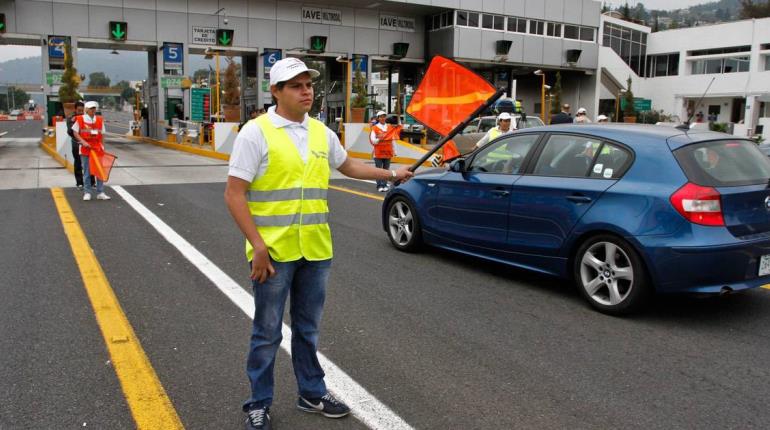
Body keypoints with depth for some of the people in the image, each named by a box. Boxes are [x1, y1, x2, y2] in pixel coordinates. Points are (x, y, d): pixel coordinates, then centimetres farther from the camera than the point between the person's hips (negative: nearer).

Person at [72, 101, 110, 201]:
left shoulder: (100, 119, 6)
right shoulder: (80, 119, -3)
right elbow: (75, 133, 0)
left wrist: (102, 147, 6)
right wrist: (83, 142, -14)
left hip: (98, 147, 3)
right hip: (85, 148, -3)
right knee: (87, 171, 3)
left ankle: (100, 193, 8)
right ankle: (87, 193, 11)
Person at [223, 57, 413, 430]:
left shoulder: (321, 132, 9)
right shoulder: (256, 132, -9)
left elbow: (348, 165, 27)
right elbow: (234, 194, -12)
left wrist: (391, 174, 23)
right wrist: (257, 245, -17)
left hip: (315, 251, 5)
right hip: (273, 251, -5)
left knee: (307, 328, 18)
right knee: (267, 333, 7)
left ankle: (312, 393, 33)